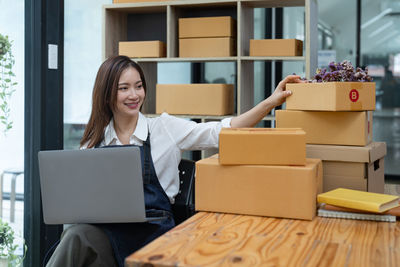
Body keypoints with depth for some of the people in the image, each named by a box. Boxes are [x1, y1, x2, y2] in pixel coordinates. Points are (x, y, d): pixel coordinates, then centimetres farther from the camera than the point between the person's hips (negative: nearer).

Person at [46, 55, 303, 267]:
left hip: (153, 230, -1)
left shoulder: (164, 128, 4)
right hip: (106, 227, 2)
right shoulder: (96, 140, 11)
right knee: (77, 236, -33)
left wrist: (270, 102, -12)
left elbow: (221, 132, -4)